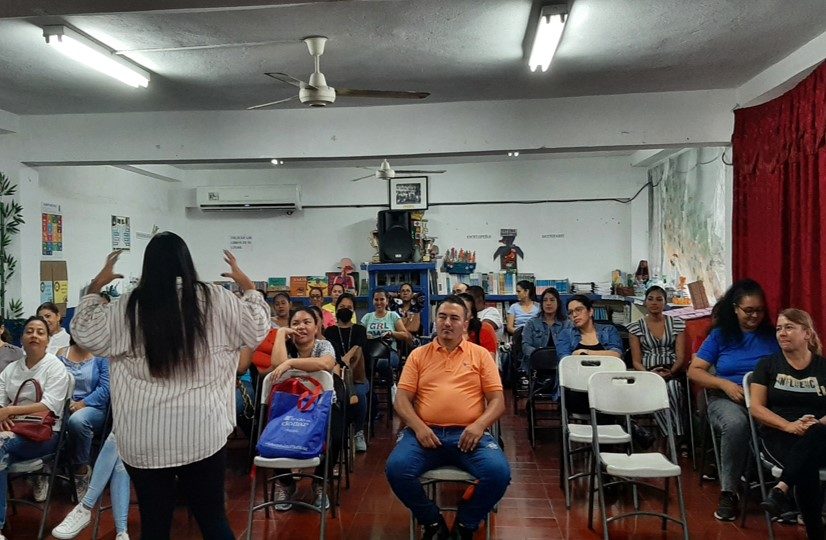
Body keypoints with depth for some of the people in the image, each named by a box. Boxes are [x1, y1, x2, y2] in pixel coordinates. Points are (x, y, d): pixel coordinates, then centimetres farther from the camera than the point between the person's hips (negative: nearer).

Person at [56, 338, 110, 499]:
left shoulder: (102, 355, 1)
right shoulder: (62, 355, 14)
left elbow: (105, 388, -8)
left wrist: (82, 403, -18)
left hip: (94, 408, -4)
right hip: (65, 407, 4)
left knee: (77, 420, -36)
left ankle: (81, 469, -14)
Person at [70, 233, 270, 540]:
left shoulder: (127, 306, -3)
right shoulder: (215, 299, -4)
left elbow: (83, 334, 11)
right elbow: (257, 331, 7)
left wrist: (96, 286, 19)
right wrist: (247, 285, 15)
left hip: (144, 435, 1)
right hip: (202, 430, 0)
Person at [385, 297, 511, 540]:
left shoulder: (480, 355, 11)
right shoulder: (419, 355, 13)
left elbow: (497, 400, 6)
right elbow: (402, 398, 7)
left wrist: (479, 424, -14)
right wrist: (418, 426, -12)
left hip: (468, 434, 0)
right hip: (426, 432, 1)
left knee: (499, 472, -27)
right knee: (396, 468, -27)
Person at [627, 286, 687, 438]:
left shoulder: (677, 323, 12)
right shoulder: (635, 327, 10)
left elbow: (680, 356, 4)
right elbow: (636, 361, 4)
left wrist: (670, 373, -16)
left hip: (672, 374, 0)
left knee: (672, 387, -36)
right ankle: (678, 438, -28)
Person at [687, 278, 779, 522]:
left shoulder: (772, 335, 13)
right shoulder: (720, 335, 10)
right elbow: (694, 371, 5)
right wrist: (725, 384, -10)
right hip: (727, 400, -1)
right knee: (736, 424, -37)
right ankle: (728, 492, -23)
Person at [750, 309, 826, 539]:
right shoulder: (768, 364, 11)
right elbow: (756, 408, 3)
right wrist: (789, 426, -14)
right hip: (778, 436, 0)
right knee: (807, 468, -35)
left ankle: (781, 489, -42)